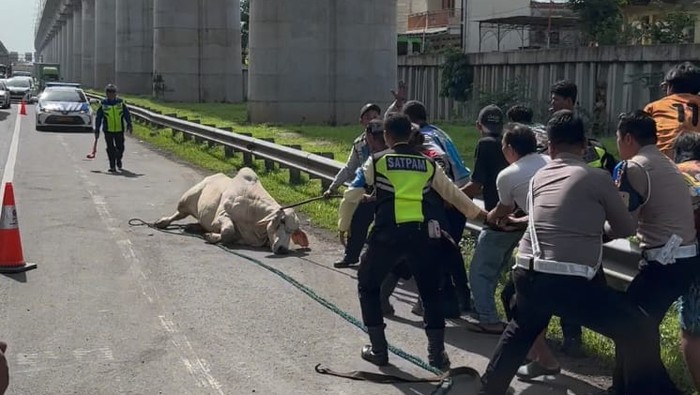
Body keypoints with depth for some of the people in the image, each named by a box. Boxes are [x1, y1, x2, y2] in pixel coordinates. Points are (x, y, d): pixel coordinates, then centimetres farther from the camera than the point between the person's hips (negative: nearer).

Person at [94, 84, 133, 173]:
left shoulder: (121, 103, 3)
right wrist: (97, 131, 4)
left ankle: (118, 160, 34)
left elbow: (127, 114, 7)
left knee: (120, 147, 6)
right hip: (108, 130, -1)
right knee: (110, 148, -3)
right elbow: (98, 118, 5)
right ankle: (112, 166, 3)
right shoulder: (103, 104, 0)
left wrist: (129, 125, -5)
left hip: (119, 130, 1)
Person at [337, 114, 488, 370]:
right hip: (423, 233, 2)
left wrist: (343, 226, 29)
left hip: (388, 233, -2)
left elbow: (351, 197, 12)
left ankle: (378, 350, 18)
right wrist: (477, 213, 45)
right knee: (430, 291, 20)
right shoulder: (428, 164, 19)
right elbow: (453, 194, 30)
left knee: (368, 286, 20)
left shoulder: (377, 161, 11)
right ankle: (437, 353, 15)